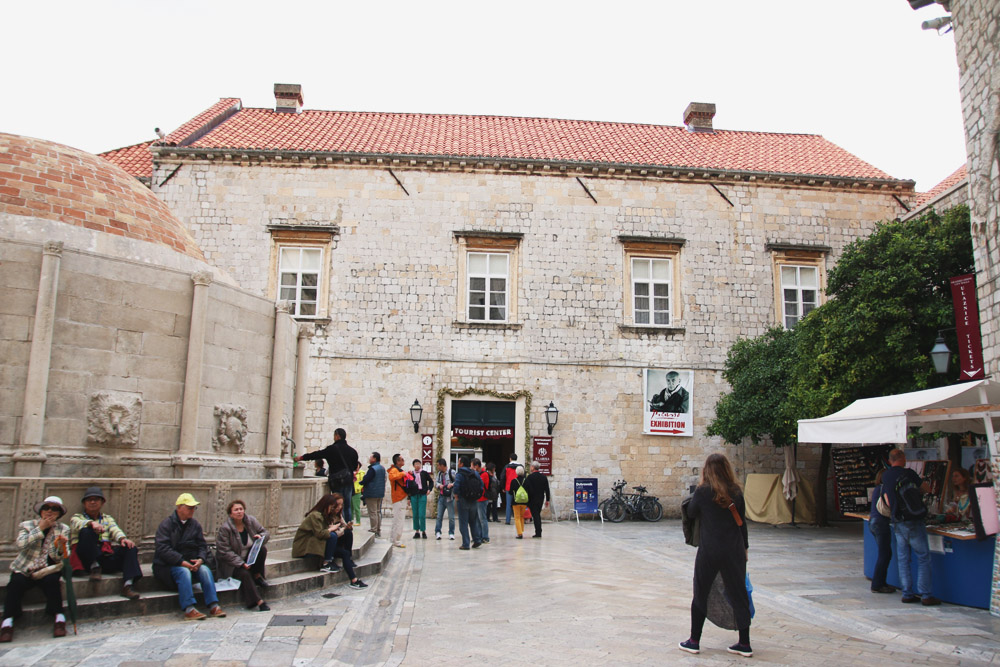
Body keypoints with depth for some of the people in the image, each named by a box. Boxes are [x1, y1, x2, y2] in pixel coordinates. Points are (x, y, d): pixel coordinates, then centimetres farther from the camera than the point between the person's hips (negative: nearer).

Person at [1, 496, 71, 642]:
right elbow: (20, 544, -13)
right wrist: (40, 529, -15)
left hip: (48, 570, 0)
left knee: (51, 581, -31)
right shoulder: (26, 525, 8)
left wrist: (61, 548, -23)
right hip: (24, 569, 0)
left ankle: (59, 619, -24)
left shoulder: (63, 529, 9)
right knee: (17, 582, -31)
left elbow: (62, 558, -1)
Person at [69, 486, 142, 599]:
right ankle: (95, 567, -22)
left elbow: (115, 529, 6)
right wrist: (92, 523, -32)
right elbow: (78, 524, -7)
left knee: (131, 548, -24)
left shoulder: (107, 518, 28)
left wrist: (122, 538, -19)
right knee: (87, 531, -29)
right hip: (88, 559, -3)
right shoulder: (77, 517, 19)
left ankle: (128, 584, -38)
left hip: (107, 555, 3)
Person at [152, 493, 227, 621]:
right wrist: (181, 562, -25)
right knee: (184, 572, -34)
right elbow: (162, 548, -16)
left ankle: (213, 606, -27)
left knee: (205, 570, -23)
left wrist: (200, 559, -12)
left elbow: (202, 545, 10)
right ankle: (189, 609, -39)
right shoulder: (166, 524, -4)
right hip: (168, 564, -4)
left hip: (190, 562, 5)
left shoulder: (195, 524, 12)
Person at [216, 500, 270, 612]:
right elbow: (224, 552, -16)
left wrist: (261, 537, -17)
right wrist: (241, 564, -25)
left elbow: (265, 532, 10)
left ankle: (257, 576, -7)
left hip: (250, 558, 4)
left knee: (262, 549, -24)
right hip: (232, 564, -4)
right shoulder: (224, 529, -14)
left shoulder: (251, 521, -2)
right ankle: (258, 601, -32)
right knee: (244, 574, -33)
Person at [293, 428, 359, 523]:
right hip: (349, 480, 5)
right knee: (347, 505, 11)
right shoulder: (352, 450, 7)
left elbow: (317, 454, 1)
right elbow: (355, 466, 13)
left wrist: (301, 457, 12)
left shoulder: (332, 449, -7)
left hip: (337, 480, -5)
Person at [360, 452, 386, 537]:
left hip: (372, 494, -9)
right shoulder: (382, 468, 10)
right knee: (378, 512, 14)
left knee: (372, 513, -3)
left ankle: (374, 530, -1)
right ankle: (378, 531, 18)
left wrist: (361, 483, 1)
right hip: (380, 493, 9)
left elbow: (365, 480, -22)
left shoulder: (372, 469, -19)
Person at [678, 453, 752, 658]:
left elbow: (691, 514, 4)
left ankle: (694, 641, 17)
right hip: (734, 550, 3)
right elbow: (742, 522, 6)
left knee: (700, 595, 10)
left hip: (709, 551, -3)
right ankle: (744, 644, 16)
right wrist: (744, 548, 15)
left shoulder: (703, 492, -9)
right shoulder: (736, 492, -1)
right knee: (739, 595, 11)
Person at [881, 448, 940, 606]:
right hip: (914, 522, -6)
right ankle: (925, 595, -1)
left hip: (897, 523, 6)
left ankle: (907, 594, 10)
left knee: (903, 559, 9)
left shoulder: (885, 477, 8)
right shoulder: (908, 473, -9)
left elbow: (888, 502, 9)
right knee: (923, 558, 0)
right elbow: (927, 488, 3)